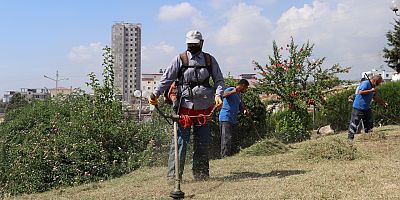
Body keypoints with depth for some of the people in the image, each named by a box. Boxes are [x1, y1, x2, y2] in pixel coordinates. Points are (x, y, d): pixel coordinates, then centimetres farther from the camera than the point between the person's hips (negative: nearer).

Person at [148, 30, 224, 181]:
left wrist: (218, 95, -7)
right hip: (184, 106, -3)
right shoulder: (180, 59, 3)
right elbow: (167, 78, 1)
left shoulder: (210, 60, 11)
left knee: (202, 142, 9)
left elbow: (219, 79, 11)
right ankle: (174, 174, -2)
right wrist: (155, 94, -10)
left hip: (204, 107, 3)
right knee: (180, 141, -7)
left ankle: (201, 174, 21)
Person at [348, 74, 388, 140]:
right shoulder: (365, 83, -13)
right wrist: (371, 91, -20)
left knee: (369, 124, 10)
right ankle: (350, 138, 1)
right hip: (358, 108, -9)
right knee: (354, 123, -4)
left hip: (366, 108, 9)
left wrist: (383, 103, 18)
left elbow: (375, 97, 25)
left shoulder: (373, 87, 15)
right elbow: (360, 92, -26)